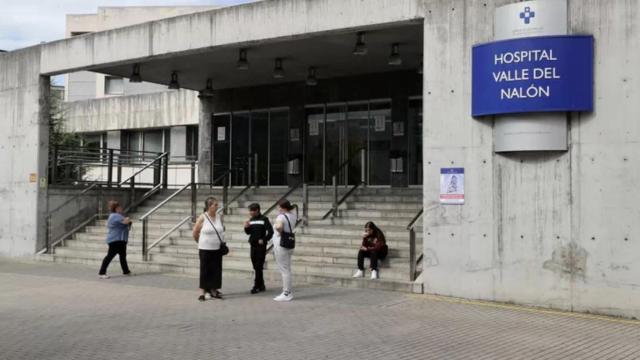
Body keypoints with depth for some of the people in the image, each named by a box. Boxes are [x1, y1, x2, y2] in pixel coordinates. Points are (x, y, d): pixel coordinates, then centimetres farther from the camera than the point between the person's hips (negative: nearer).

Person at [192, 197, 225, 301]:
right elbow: (195, 233, -1)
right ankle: (203, 292, 8)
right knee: (205, 270, 1)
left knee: (216, 270, 8)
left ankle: (213, 291, 20)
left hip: (217, 249, 4)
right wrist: (201, 242, 10)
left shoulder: (219, 217, 3)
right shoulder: (202, 218, -10)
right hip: (205, 249, -4)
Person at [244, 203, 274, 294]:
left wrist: (264, 240, -13)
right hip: (253, 245, 7)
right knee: (256, 267, 10)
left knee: (259, 267, -5)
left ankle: (257, 286, -2)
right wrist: (246, 227, -4)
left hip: (261, 246, -7)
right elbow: (248, 232, 15)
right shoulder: (251, 220, 10)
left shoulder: (264, 219, -8)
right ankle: (261, 286, 18)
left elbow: (270, 231, -11)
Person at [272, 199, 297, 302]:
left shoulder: (281, 216, -18)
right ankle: (287, 292, 23)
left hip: (281, 246, -9)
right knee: (287, 270, 16)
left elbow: (279, 226, -38)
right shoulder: (292, 216, 7)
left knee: (284, 271, -4)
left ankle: (286, 294, 1)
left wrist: (280, 231, -19)